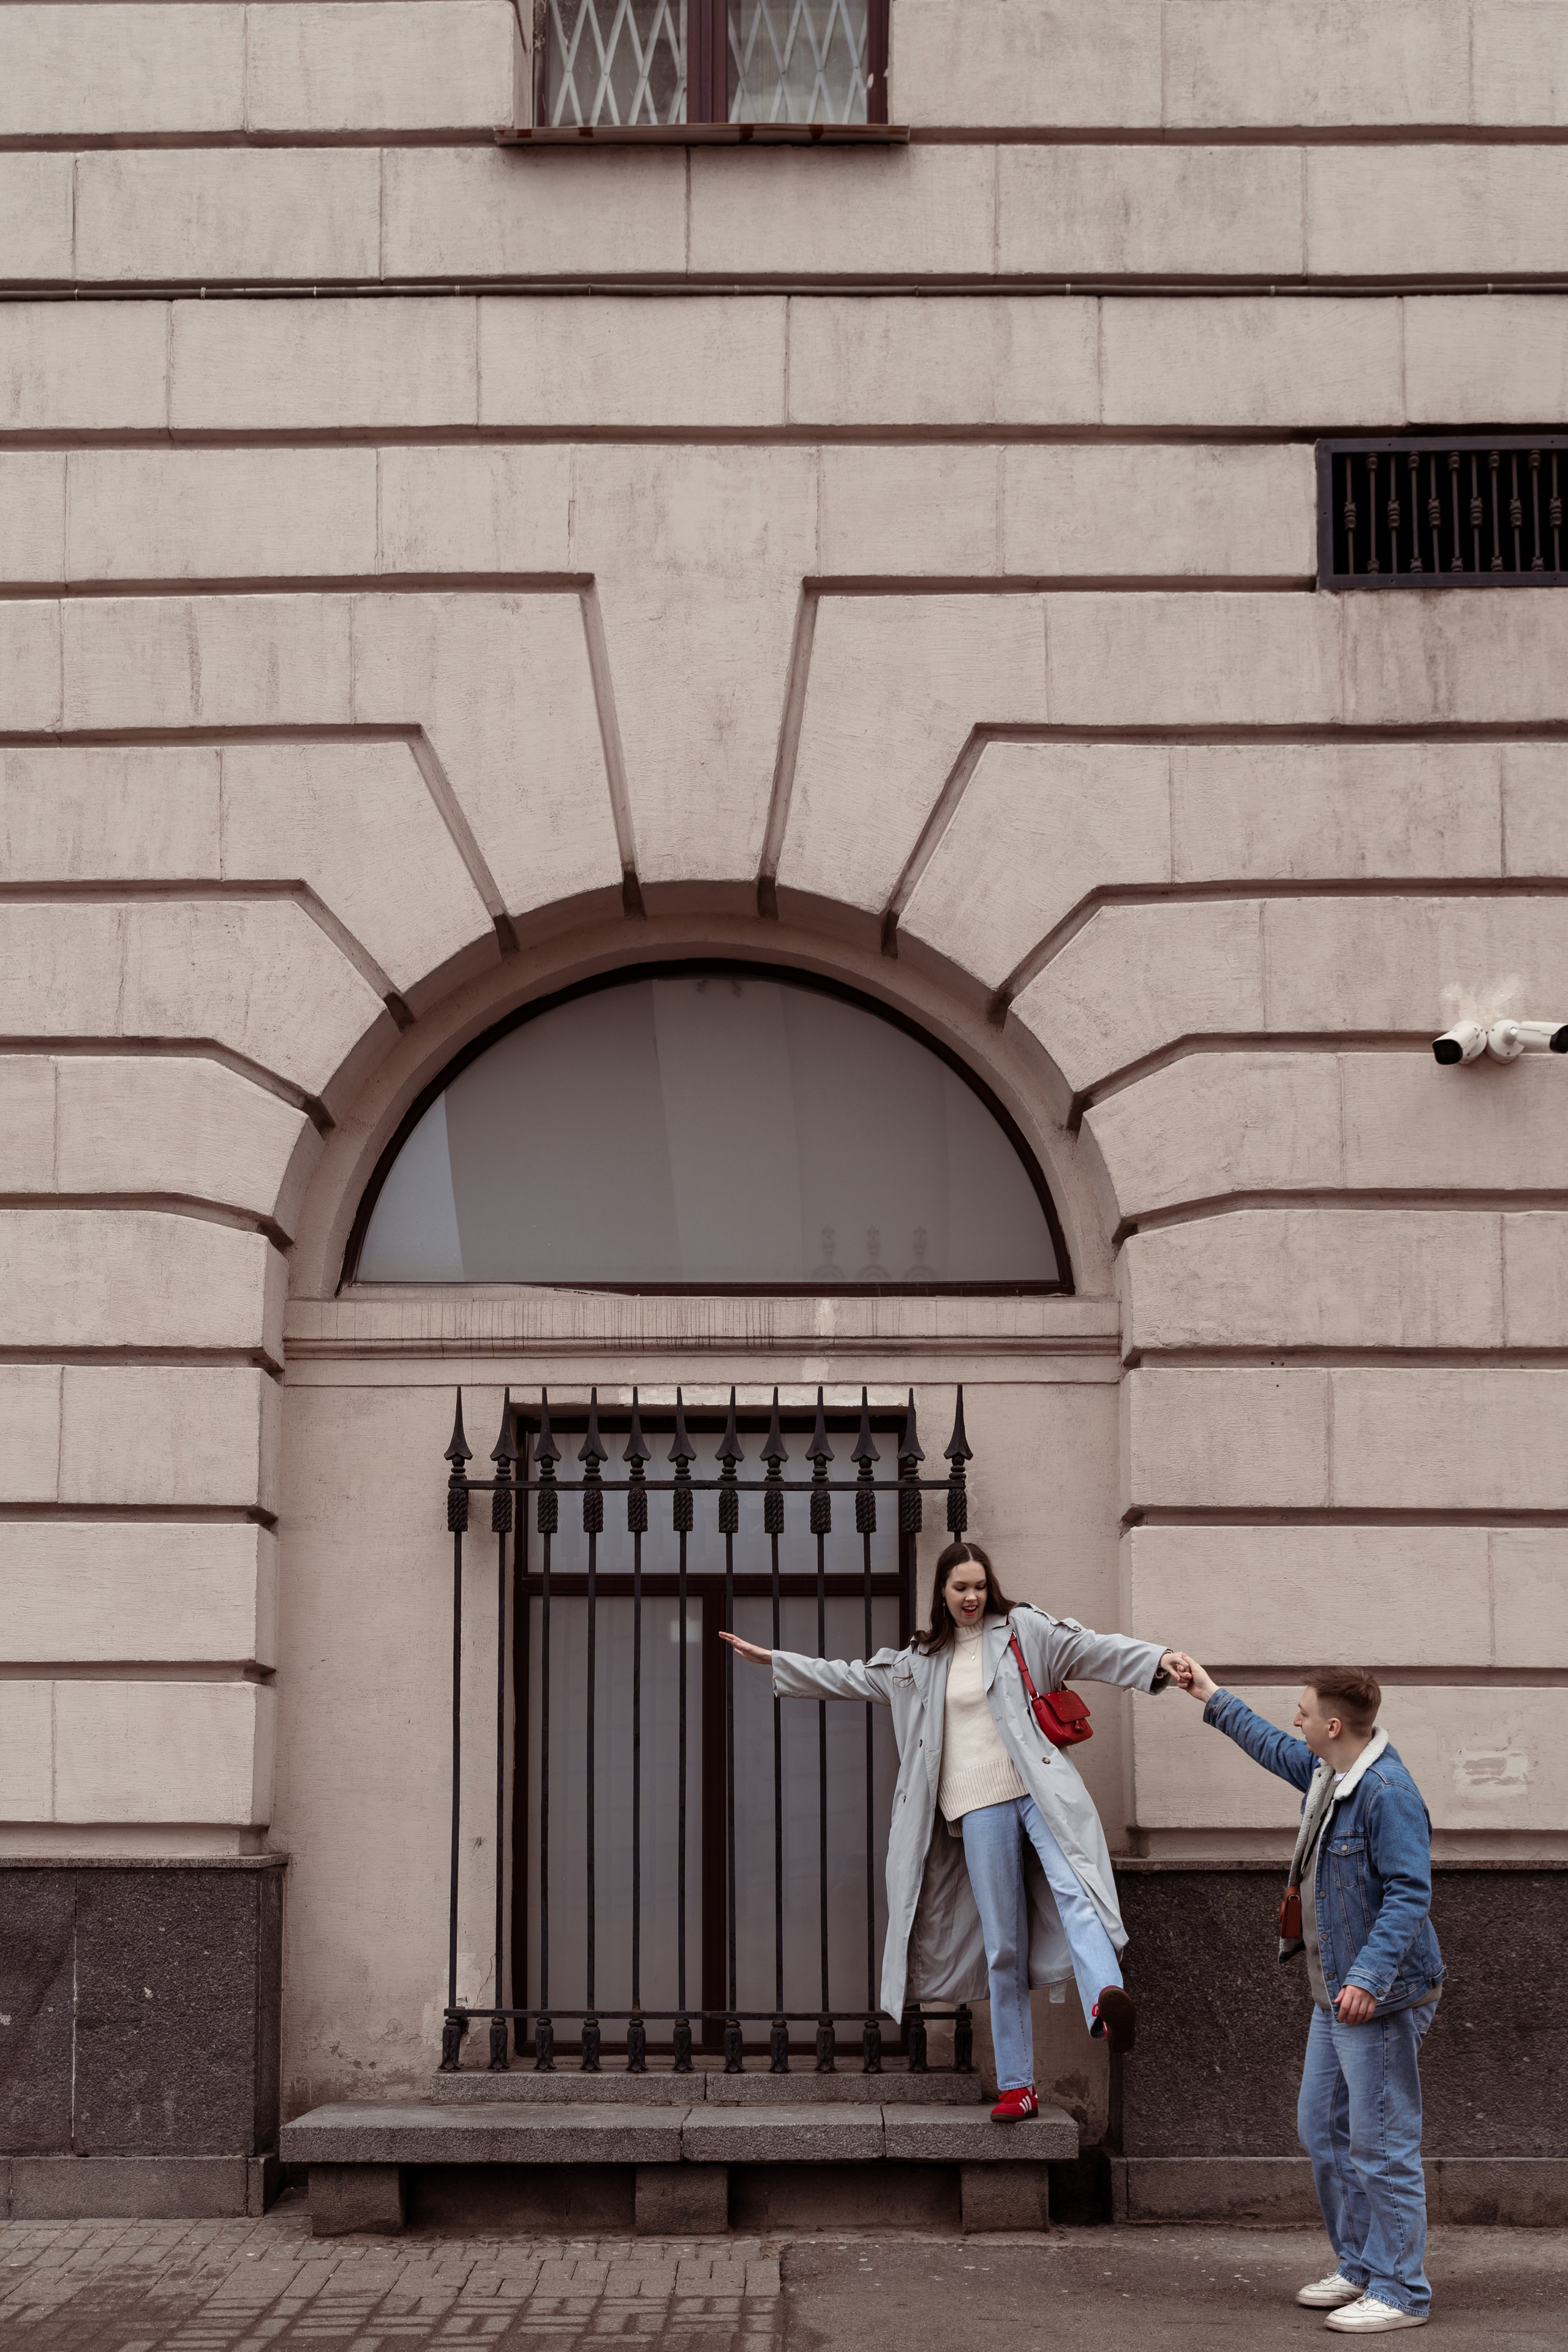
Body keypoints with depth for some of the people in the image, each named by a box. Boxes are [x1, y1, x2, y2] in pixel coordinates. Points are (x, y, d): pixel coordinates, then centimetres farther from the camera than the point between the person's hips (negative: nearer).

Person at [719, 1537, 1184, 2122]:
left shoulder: (1021, 1629, 10)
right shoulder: (921, 1662, 21)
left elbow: (1091, 1649, 0)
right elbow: (850, 1677, 29)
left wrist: (1157, 1659, -16)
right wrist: (771, 1660, 29)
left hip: (1040, 1788, -2)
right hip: (981, 1806, 3)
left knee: (1073, 1888, -30)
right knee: (1002, 1946, -1)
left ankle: (1105, 1998, -52)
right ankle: (1016, 2085, 1)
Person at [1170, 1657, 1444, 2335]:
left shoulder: (1387, 1793, -21)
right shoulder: (1323, 1772, 9)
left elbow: (1409, 1894, -25)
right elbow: (1273, 1750, 31)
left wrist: (1370, 1976, -32)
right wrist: (1213, 1698, 38)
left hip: (1382, 1999, -10)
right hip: (1334, 1997, 10)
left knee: (1382, 2146, -5)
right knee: (1322, 2129, 17)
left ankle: (1400, 2292, 4)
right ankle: (1358, 2266, 29)